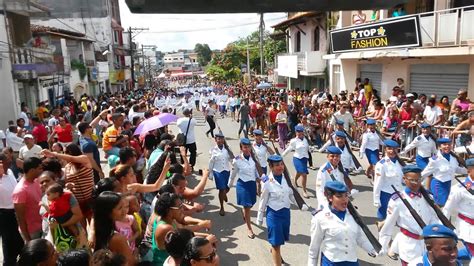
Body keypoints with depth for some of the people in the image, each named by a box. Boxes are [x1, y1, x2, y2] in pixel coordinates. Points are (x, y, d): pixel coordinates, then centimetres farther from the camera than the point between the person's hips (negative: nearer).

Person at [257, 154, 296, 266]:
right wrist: (260, 218, 0)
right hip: (274, 214, -6)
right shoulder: (268, 182, -18)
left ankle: (274, 250, 55)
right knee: (276, 242, 3)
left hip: (286, 212, 6)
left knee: (282, 238, 24)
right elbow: (263, 201, -8)